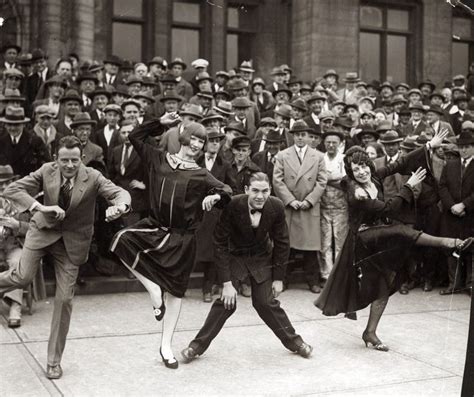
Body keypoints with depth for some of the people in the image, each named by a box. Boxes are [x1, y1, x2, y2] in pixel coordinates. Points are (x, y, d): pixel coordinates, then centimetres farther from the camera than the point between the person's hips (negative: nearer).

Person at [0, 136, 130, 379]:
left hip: (72, 240, 0)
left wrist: (118, 206, -47)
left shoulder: (93, 178, -15)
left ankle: (54, 360, 14)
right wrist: (41, 207, -30)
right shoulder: (47, 171, -12)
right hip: (43, 229, 0)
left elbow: (120, 193, -22)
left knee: (64, 299, 1)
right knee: (23, 277, -24)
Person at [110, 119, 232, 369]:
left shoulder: (201, 175, 3)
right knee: (122, 240, -29)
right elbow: (135, 136, 8)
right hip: (155, 227, 1)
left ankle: (166, 345, 21)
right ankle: (153, 290, -10)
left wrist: (216, 196, -23)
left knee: (174, 291, 5)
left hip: (181, 238, -1)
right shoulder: (159, 160, 6)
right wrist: (160, 123, 5)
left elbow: (227, 192, -1)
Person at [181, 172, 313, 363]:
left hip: (262, 258, 2)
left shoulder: (276, 207, -22)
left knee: (266, 303, 1)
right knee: (226, 302, -9)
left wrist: (278, 278, -6)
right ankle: (198, 345, 5)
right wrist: (227, 283, -24)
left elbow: (282, 243, -8)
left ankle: (294, 341, 20)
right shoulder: (233, 206, -29)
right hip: (234, 256, -1)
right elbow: (221, 244, -23)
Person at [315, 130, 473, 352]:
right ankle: (450, 243, -30)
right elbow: (388, 208, -21)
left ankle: (370, 332, 18)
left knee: (384, 286, 9)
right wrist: (409, 186, -18)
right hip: (363, 239, -8)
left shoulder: (374, 177, -3)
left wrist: (429, 146, -6)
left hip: (379, 236, 8)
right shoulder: (356, 193, -21)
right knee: (402, 231, -34)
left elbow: (400, 164, -3)